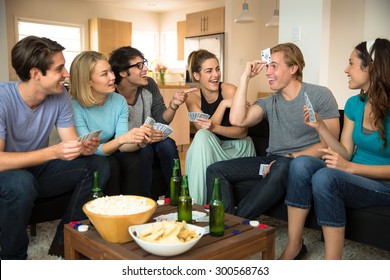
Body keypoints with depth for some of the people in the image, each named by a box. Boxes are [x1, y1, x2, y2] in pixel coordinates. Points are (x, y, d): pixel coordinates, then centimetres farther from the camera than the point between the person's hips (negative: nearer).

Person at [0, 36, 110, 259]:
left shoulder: (60, 95, -8)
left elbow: (73, 142, -6)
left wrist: (85, 148, -29)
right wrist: (53, 152, -40)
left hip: (38, 170, 5)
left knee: (98, 166, -12)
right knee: (20, 182, -38)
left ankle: (64, 239, -1)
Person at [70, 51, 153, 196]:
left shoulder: (119, 101, -7)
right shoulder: (75, 107, -22)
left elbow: (121, 145, -13)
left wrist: (139, 142, -35)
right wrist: (122, 139, -40)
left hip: (109, 152, 4)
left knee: (134, 161, -24)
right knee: (110, 165, -31)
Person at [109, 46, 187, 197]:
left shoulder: (149, 85, -6)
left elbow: (161, 121, -2)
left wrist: (173, 105, -21)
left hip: (148, 140, 5)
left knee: (167, 144, -24)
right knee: (144, 150, -32)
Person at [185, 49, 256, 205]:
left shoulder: (229, 90, -14)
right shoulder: (193, 99, -3)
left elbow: (242, 131, -16)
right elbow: (205, 130, -15)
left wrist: (214, 128, -32)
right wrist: (223, 104, -24)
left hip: (239, 147, -3)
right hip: (213, 149, 3)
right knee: (201, 136, -28)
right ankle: (196, 203, -22)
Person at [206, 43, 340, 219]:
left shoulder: (320, 96, 0)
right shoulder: (269, 102, 12)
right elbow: (237, 120, -7)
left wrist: (291, 157, -18)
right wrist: (245, 77, -1)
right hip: (272, 161, 5)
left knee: (282, 166, -40)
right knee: (215, 170, -9)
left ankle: (238, 220, -27)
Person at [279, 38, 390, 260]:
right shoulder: (354, 104, 6)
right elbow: (345, 154, 4)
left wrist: (350, 167, -22)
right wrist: (320, 126, -7)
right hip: (354, 180, 6)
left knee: (325, 177, -33)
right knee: (302, 163, -20)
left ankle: (333, 259, -20)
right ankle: (293, 245, -15)